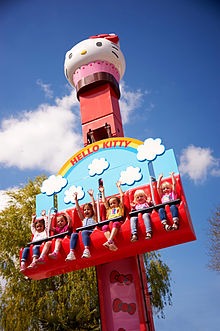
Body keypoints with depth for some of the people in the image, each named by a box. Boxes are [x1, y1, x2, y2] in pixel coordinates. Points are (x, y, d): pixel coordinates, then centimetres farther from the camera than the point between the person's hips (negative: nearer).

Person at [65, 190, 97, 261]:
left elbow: (94, 206, 8)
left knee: (84, 232, -36)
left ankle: (86, 250, -53)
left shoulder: (94, 217, 19)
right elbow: (78, 209, 29)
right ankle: (71, 253, -37)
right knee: (74, 234, -23)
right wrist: (75, 200, 26)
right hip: (84, 233, 5)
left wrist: (91, 196, 2)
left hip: (92, 232, -5)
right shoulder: (83, 219, 31)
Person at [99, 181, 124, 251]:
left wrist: (119, 187, 36)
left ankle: (109, 240, -55)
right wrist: (102, 192, 52)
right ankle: (112, 243, -52)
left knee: (115, 224, -39)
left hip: (118, 221, -3)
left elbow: (122, 196, 30)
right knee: (104, 227, -32)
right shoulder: (109, 210, 38)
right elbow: (104, 201, 46)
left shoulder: (120, 208, 31)